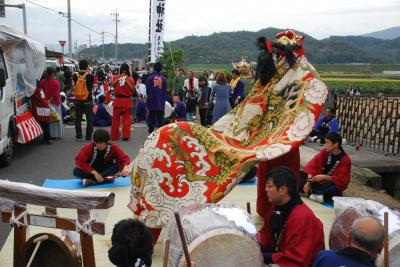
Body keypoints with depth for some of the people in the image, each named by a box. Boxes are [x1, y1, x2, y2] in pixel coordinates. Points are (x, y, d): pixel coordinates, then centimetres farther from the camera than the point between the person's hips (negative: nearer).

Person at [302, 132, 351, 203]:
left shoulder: (345, 160, -14)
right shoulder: (325, 152, -2)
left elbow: (342, 180, -20)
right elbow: (312, 165, -10)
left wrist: (324, 177, -32)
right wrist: (308, 182, -25)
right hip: (319, 181, 4)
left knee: (334, 189, -38)